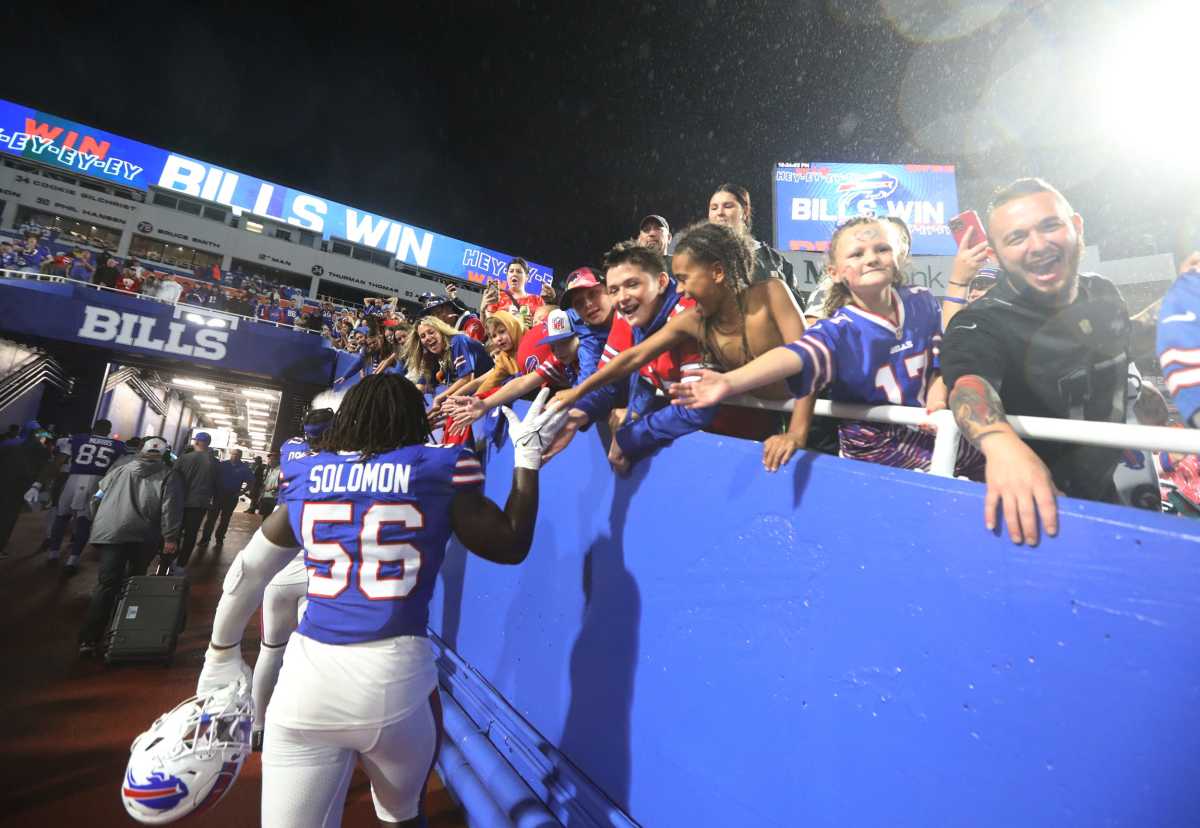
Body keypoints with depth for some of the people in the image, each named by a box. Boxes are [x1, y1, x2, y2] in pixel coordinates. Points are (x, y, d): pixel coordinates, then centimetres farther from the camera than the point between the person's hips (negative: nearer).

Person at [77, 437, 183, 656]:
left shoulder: (119, 470, 14)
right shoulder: (169, 476, 1)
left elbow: (97, 498, 22)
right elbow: (171, 508, -10)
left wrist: (97, 522, 38)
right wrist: (170, 537, -7)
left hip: (109, 533, 2)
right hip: (144, 537, -2)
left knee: (107, 584, 2)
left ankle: (88, 639, -5)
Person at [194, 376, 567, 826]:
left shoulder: (308, 476, 7)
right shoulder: (437, 472, -4)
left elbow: (246, 574, 16)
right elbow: (512, 545, 4)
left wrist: (222, 655, 32)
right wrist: (528, 456, 10)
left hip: (307, 672, 1)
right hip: (394, 672, -1)